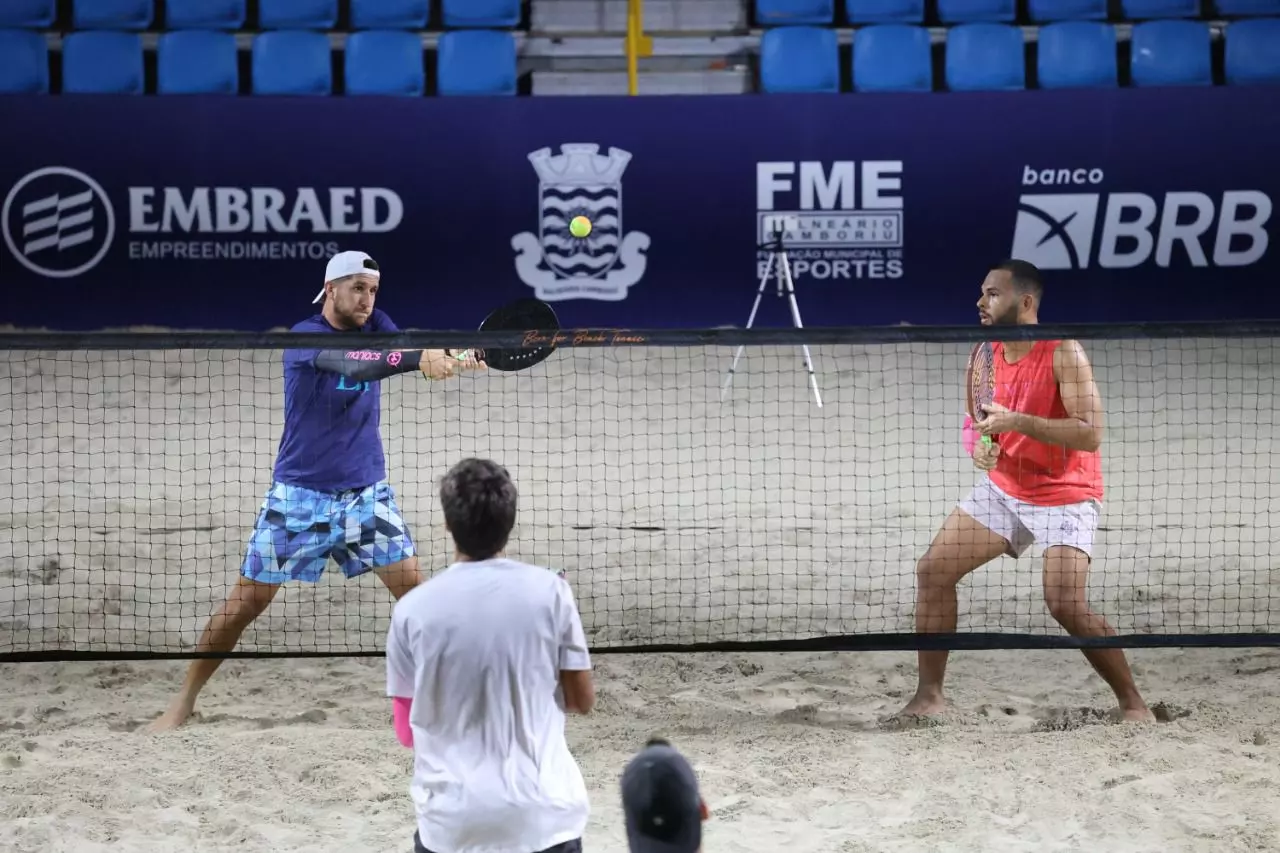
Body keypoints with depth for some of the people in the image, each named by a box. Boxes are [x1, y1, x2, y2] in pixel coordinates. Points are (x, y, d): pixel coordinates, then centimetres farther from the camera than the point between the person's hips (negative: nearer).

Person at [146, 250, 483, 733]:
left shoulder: (375, 326, 0)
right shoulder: (304, 337, -16)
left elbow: (408, 347, -20)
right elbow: (353, 365, -36)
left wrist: (447, 357, -43)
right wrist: (418, 358, -51)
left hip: (367, 493, 4)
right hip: (299, 495, -4)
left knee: (415, 591, -5)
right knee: (244, 604, 1)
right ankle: (184, 702, 15)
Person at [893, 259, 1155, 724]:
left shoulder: (1063, 352, -20)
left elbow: (1090, 433, -27)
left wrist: (1016, 421, -33)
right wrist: (981, 444, -9)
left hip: (1065, 496, -7)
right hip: (1002, 489, 7)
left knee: (1066, 604, -21)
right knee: (933, 570, -1)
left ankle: (1134, 704, -4)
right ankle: (930, 696, 8)